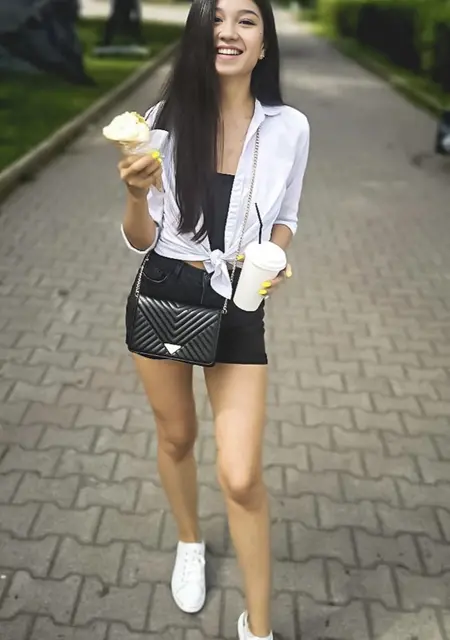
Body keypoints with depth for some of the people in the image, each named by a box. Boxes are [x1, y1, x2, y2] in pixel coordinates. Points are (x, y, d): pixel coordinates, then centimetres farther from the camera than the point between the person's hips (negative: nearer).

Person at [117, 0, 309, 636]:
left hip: (239, 306, -1)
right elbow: (141, 241, -6)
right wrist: (138, 194, -26)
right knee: (176, 437, 21)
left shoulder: (289, 128, -7)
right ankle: (190, 544, 52)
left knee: (242, 479, -3)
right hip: (164, 296, 1)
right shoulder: (166, 119, -10)